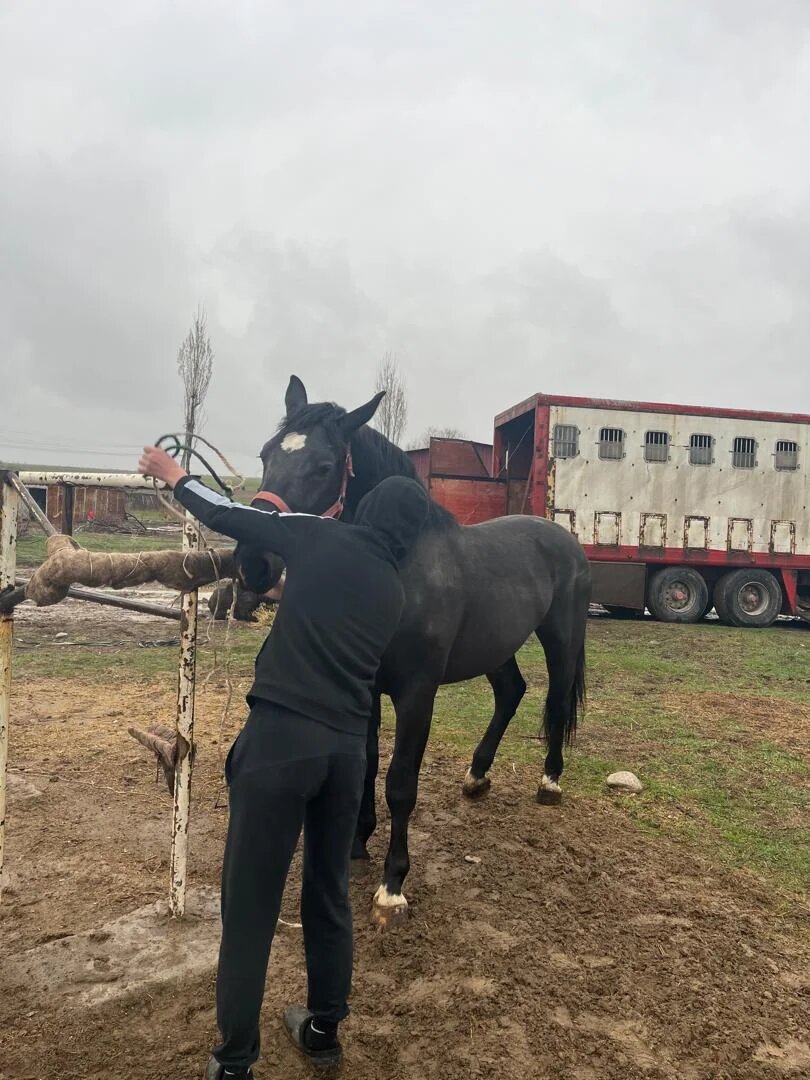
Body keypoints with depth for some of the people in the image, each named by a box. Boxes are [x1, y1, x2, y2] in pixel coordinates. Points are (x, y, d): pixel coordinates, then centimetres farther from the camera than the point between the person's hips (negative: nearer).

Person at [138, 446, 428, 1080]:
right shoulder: (394, 593, 12)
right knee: (330, 895, 21)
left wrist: (172, 475, 23)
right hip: (347, 748, 5)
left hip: (279, 737, -5)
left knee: (251, 904, 7)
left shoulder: (323, 540, -1)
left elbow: (227, 517, 6)